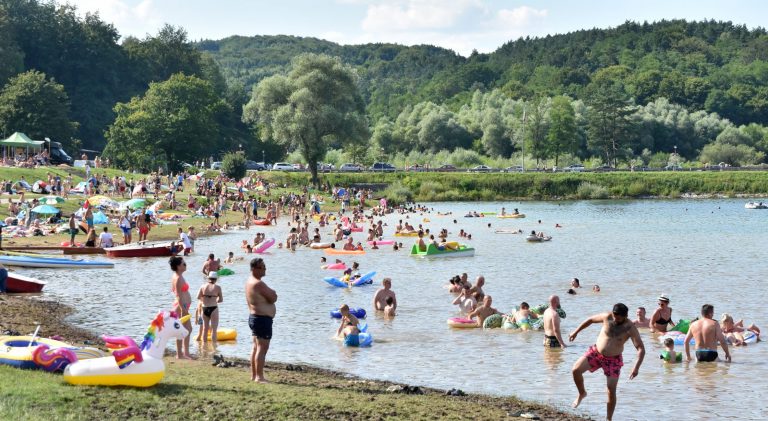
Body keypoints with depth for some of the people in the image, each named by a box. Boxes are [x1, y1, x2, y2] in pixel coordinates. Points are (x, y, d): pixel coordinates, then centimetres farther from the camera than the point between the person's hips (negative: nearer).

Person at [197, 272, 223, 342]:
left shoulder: (203, 286, 3)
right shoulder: (217, 287, -4)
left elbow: (198, 297, -2)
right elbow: (221, 299, -2)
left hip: (204, 308, 4)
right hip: (213, 308, -4)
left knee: (205, 328, 16)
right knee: (214, 329, -1)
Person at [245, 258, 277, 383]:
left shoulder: (250, 281, 13)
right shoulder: (258, 284, -20)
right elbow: (273, 298, -18)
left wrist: (270, 293, -1)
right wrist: (272, 293, 1)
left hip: (254, 317, 11)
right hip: (262, 319, -11)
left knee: (256, 347, 15)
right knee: (262, 347, -10)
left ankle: (254, 375, 20)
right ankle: (259, 377, -12)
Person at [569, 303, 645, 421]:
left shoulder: (630, 328, -19)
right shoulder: (607, 317, -13)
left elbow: (641, 349, -21)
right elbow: (590, 320, 5)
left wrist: (636, 367, -34)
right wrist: (576, 332, 9)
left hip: (613, 359, -2)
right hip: (596, 352, 2)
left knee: (611, 390, -4)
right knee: (575, 370, -17)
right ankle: (582, 393, 11)